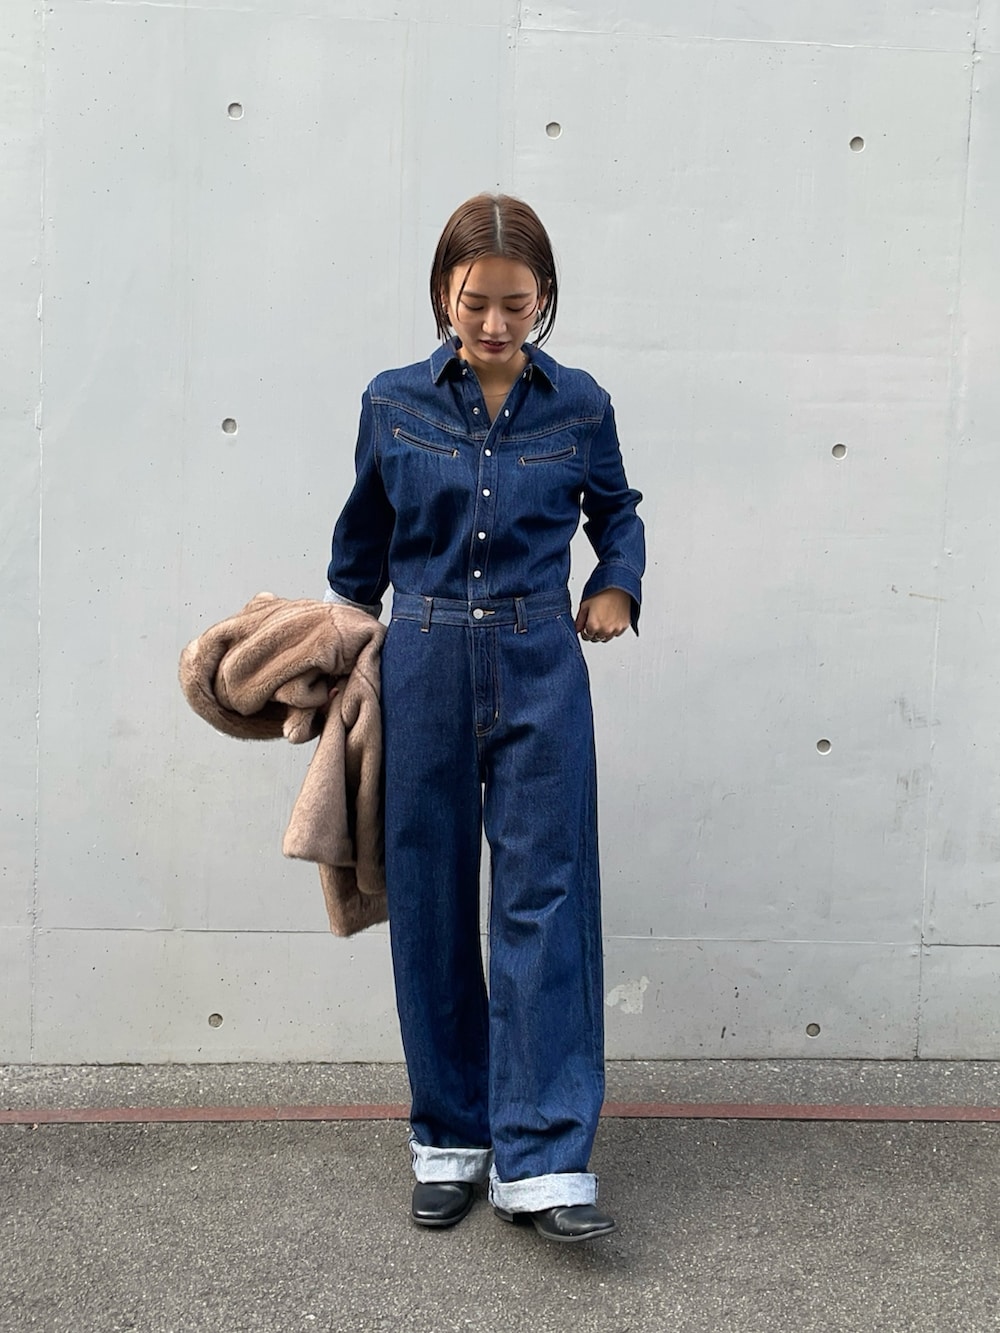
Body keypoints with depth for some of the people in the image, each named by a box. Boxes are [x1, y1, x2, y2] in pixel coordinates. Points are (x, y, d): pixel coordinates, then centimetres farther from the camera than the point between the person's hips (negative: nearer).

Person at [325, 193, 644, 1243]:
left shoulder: (580, 406, 2)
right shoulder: (393, 403, 2)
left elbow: (617, 510, 20)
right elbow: (362, 540, 15)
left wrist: (617, 587, 3)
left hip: (540, 673, 0)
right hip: (423, 672, 1)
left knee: (546, 899, -5)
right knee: (431, 904, 6)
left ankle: (541, 1160, 2)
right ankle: (448, 1140, 20)